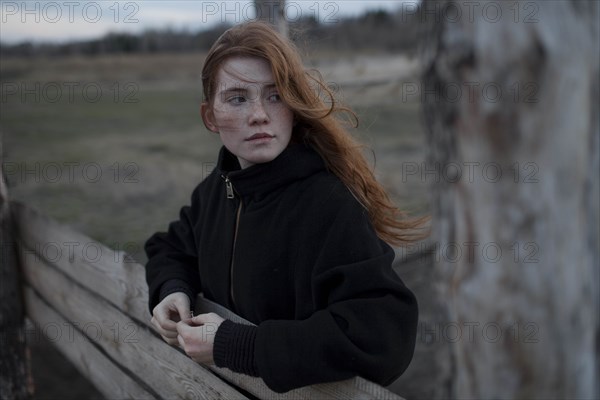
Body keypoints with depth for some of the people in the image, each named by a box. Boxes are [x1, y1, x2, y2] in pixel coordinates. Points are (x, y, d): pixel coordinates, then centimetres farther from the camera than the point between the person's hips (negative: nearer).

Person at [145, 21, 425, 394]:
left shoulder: (329, 206, -22)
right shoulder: (217, 187, 0)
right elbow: (172, 248, 18)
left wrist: (235, 345, -26)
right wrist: (173, 290, -4)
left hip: (307, 391, -5)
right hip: (220, 384, 5)